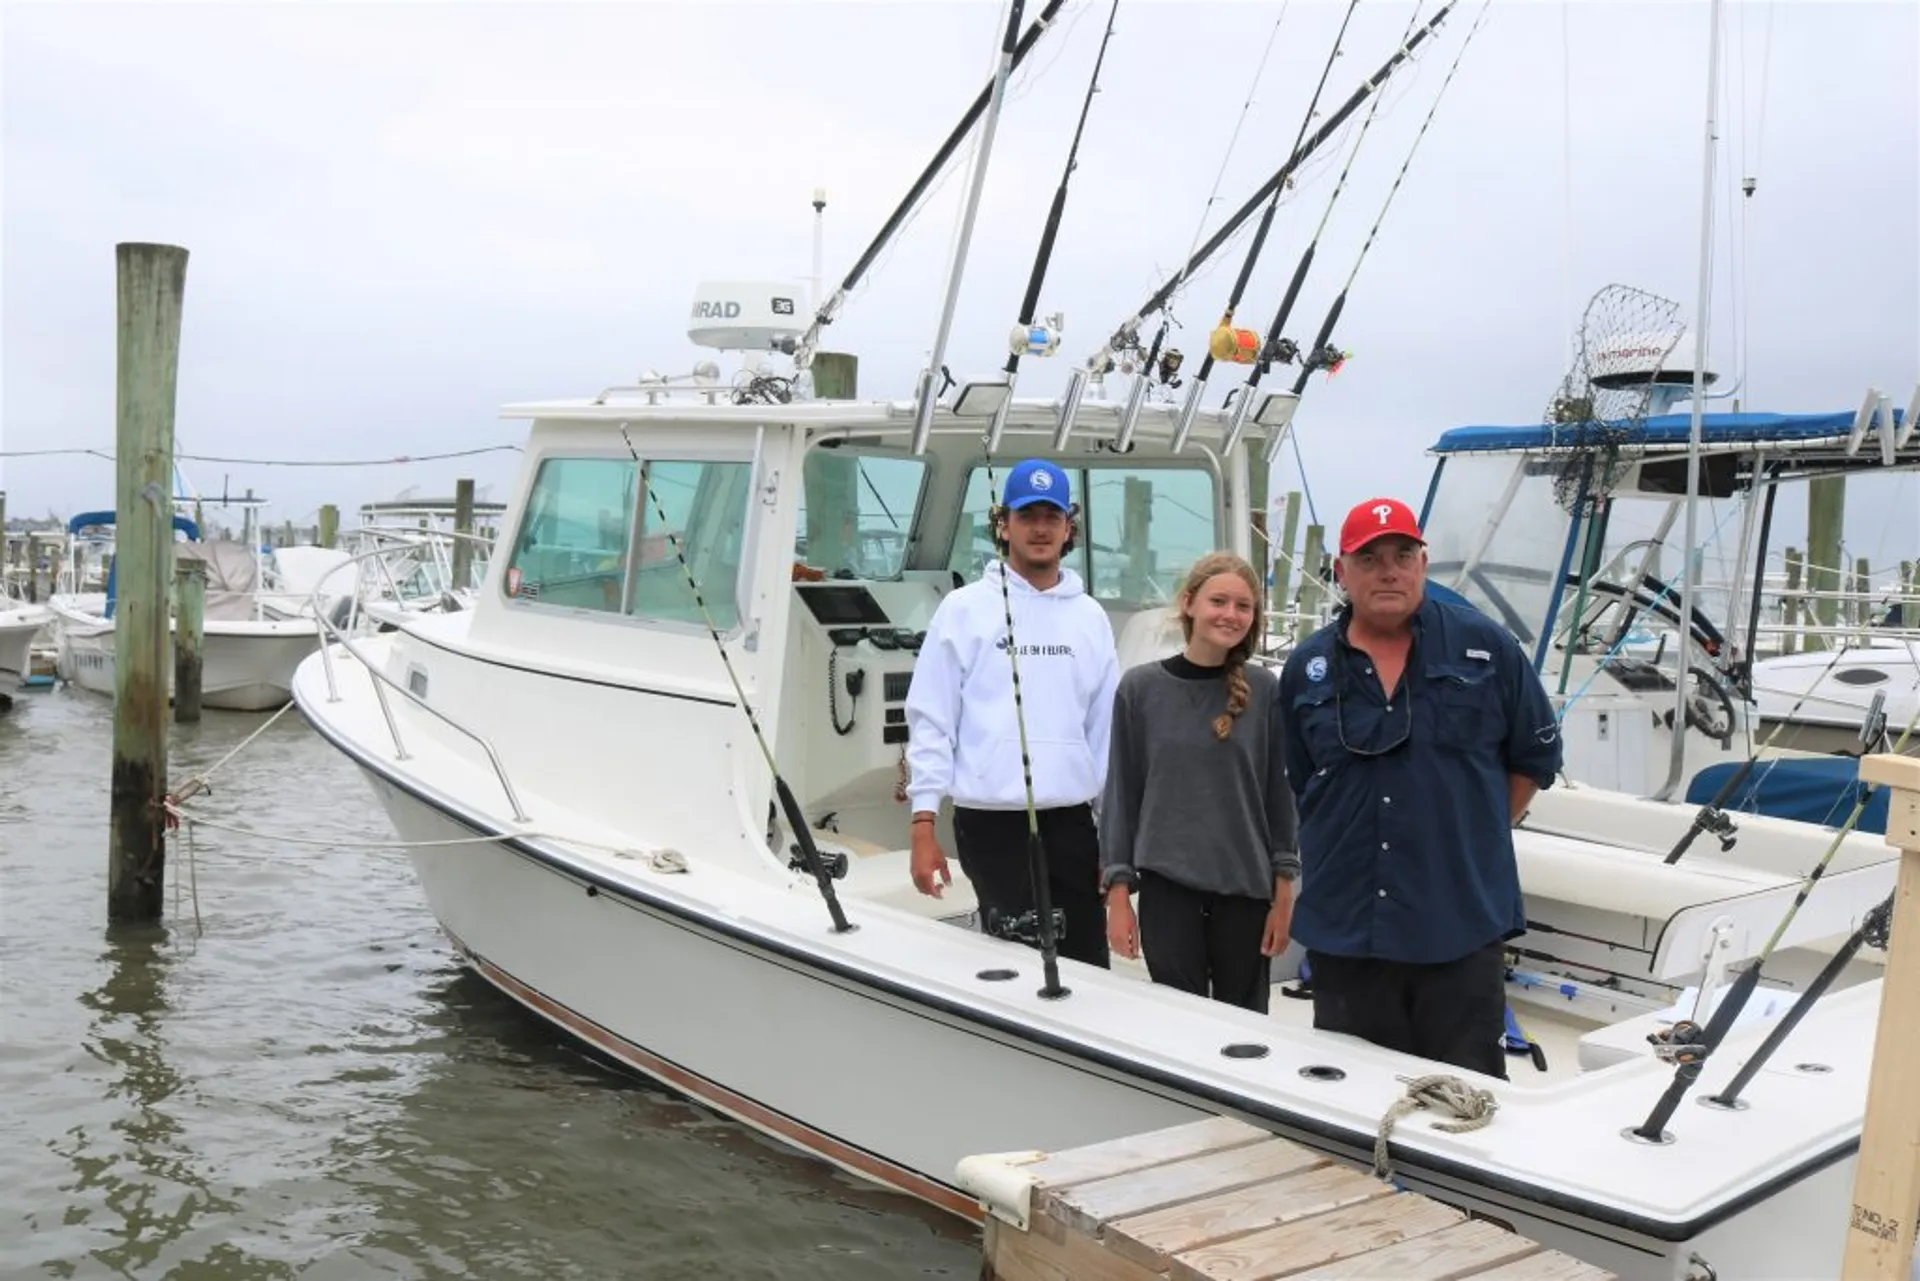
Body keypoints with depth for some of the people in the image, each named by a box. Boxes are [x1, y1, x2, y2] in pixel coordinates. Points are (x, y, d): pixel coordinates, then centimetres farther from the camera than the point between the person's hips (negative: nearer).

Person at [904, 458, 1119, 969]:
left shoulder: (1089, 615, 10)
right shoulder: (965, 609, 0)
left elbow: (1106, 727, 13)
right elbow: (930, 720, -3)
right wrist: (924, 824, -8)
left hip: (1072, 821, 4)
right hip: (991, 822, -3)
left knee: (1088, 964, 4)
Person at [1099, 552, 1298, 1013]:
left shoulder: (1265, 690, -1)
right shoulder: (1141, 688, -2)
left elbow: (1280, 792, 2)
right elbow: (1122, 793, 1)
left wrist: (1283, 893, -1)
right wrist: (1117, 891, -2)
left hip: (1246, 888, 1)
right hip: (1168, 887, -1)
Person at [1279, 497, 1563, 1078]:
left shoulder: (1484, 647, 0)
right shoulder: (1307, 668, 5)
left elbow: (1536, 755, 9)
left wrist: (1476, 836, 6)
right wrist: (1337, 850, 9)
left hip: (1463, 924, -2)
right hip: (1343, 929, 2)